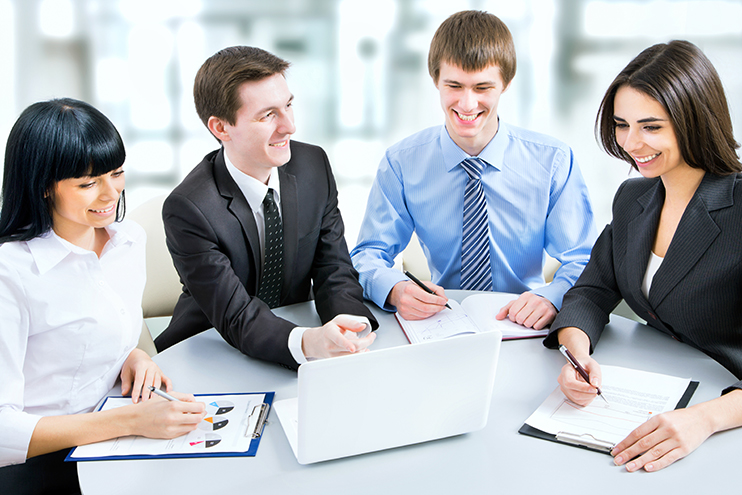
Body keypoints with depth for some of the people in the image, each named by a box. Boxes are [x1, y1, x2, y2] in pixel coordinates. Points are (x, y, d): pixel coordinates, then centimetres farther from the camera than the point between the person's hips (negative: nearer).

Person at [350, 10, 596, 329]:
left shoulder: (553, 161, -1)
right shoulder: (401, 164, 0)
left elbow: (583, 261, -2)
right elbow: (368, 255, 0)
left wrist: (551, 297, -26)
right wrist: (395, 289, -25)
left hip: (524, 331, 0)